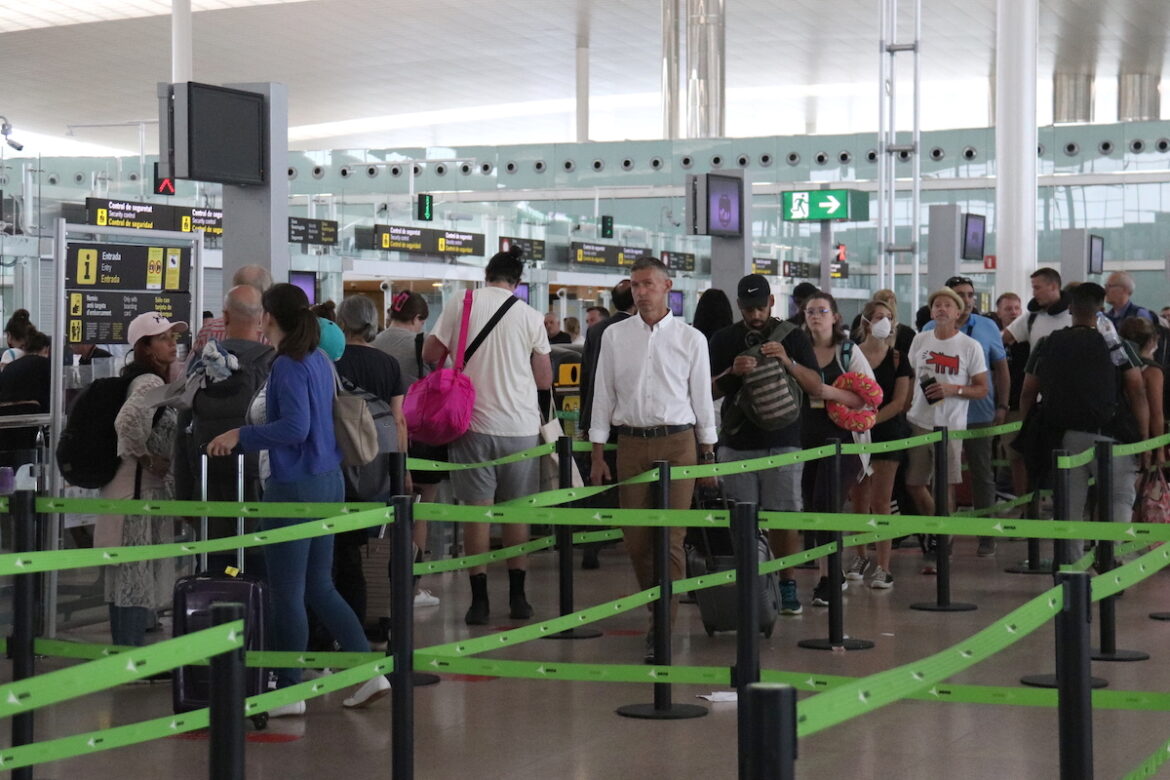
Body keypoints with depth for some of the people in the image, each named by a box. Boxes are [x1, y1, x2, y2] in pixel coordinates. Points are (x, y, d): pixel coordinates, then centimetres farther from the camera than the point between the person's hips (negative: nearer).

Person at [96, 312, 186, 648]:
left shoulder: (149, 380, 13)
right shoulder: (151, 383, -17)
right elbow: (128, 422, -34)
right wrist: (146, 457, -21)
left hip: (145, 487, 10)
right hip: (140, 489, -10)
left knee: (132, 578, 15)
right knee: (136, 576, -7)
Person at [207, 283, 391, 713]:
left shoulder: (288, 366, -16)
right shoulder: (320, 360, 10)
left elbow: (295, 427, -24)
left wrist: (241, 435, -16)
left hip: (295, 487, -9)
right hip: (328, 483, 9)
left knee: (287, 594, 2)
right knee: (319, 586, 16)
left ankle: (289, 691, 11)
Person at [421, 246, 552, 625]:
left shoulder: (459, 307, -3)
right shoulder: (530, 316, -1)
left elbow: (430, 355, 3)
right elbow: (545, 380, 3)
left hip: (474, 423, 0)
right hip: (520, 425, 1)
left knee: (477, 508, 3)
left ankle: (479, 599, 2)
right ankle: (517, 597, 14)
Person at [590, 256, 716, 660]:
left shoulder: (690, 338, 2)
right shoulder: (614, 336, 6)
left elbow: (702, 398, 7)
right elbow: (603, 395, 8)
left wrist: (708, 455, 7)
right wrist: (597, 455, 6)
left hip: (677, 443, -2)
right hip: (630, 442, 2)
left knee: (670, 539, -7)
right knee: (636, 539, 4)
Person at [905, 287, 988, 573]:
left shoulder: (970, 346, -1)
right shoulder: (920, 340, 9)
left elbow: (982, 389, -1)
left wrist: (954, 389, -16)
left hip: (951, 425, -4)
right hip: (918, 422, 4)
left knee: (944, 487, -2)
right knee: (913, 484, 7)